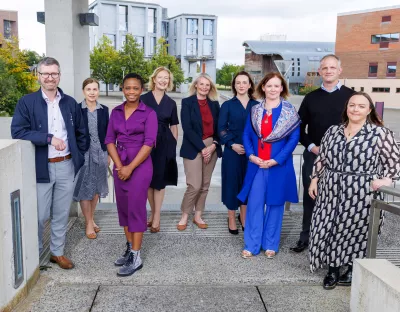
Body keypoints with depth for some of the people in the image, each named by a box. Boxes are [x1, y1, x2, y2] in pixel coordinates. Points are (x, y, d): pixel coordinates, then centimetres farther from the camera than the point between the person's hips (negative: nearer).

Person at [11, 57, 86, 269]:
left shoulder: (70, 103, 7)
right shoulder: (26, 102, -4)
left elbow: (80, 133, 13)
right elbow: (18, 132, -14)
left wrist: (79, 157, 5)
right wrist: (49, 138, -20)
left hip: (66, 167, 3)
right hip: (40, 167, -3)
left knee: (61, 214, 13)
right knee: (39, 215, 7)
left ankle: (57, 252, 29)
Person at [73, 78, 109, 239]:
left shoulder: (104, 110, 5)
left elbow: (107, 133, 8)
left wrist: (108, 154, 6)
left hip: (100, 153, 3)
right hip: (83, 153, -3)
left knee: (96, 188, 12)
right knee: (85, 188, 3)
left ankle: (91, 219, 27)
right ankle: (89, 223, 13)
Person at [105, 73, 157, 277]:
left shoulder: (148, 113, -6)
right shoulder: (116, 112, 8)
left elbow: (149, 143, -13)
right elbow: (109, 139, 4)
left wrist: (131, 167, -15)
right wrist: (119, 166, -8)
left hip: (140, 166, -5)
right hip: (119, 166, 5)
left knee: (136, 208, -3)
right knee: (123, 208, 11)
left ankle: (136, 257, 5)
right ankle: (129, 249, 25)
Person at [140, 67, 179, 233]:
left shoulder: (171, 103, 7)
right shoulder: (143, 99, 1)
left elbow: (174, 126, 10)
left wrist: (174, 145, 5)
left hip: (164, 144, 0)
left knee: (159, 180, 3)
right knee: (148, 179, 8)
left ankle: (156, 217, 13)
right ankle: (153, 213, 25)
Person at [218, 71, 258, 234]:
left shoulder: (257, 105, 5)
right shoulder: (227, 105, 2)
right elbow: (221, 129, -2)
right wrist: (232, 144, -14)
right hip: (232, 151, -2)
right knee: (232, 183, 3)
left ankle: (243, 217, 26)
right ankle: (231, 219, 17)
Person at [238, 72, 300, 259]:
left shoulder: (289, 111, -3)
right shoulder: (255, 110, 7)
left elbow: (294, 138, -7)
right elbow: (247, 135, 7)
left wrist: (276, 160, -14)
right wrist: (251, 155, -10)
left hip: (279, 165, -2)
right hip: (256, 164, 2)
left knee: (275, 203, 8)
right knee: (254, 203, 3)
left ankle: (270, 244, 21)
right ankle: (251, 245, 13)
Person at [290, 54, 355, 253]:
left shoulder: (350, 96, 0)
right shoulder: (311, 97, 7)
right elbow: (300, 127, 10)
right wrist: (312, 147, -4)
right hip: (313, 156, 2)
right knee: (310, 197, 8)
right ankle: (306, 237, 20)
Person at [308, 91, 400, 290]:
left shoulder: (380, 133, -4)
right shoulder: (333, 131, 9)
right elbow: (321, 158, 15)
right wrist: (315, 180, 10)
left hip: (361, 193, -3)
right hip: (331, 191, 4)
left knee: (356, 231, 4)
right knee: (329, 229, 5)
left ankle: (353, 271, 24)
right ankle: (333, 270, 21)